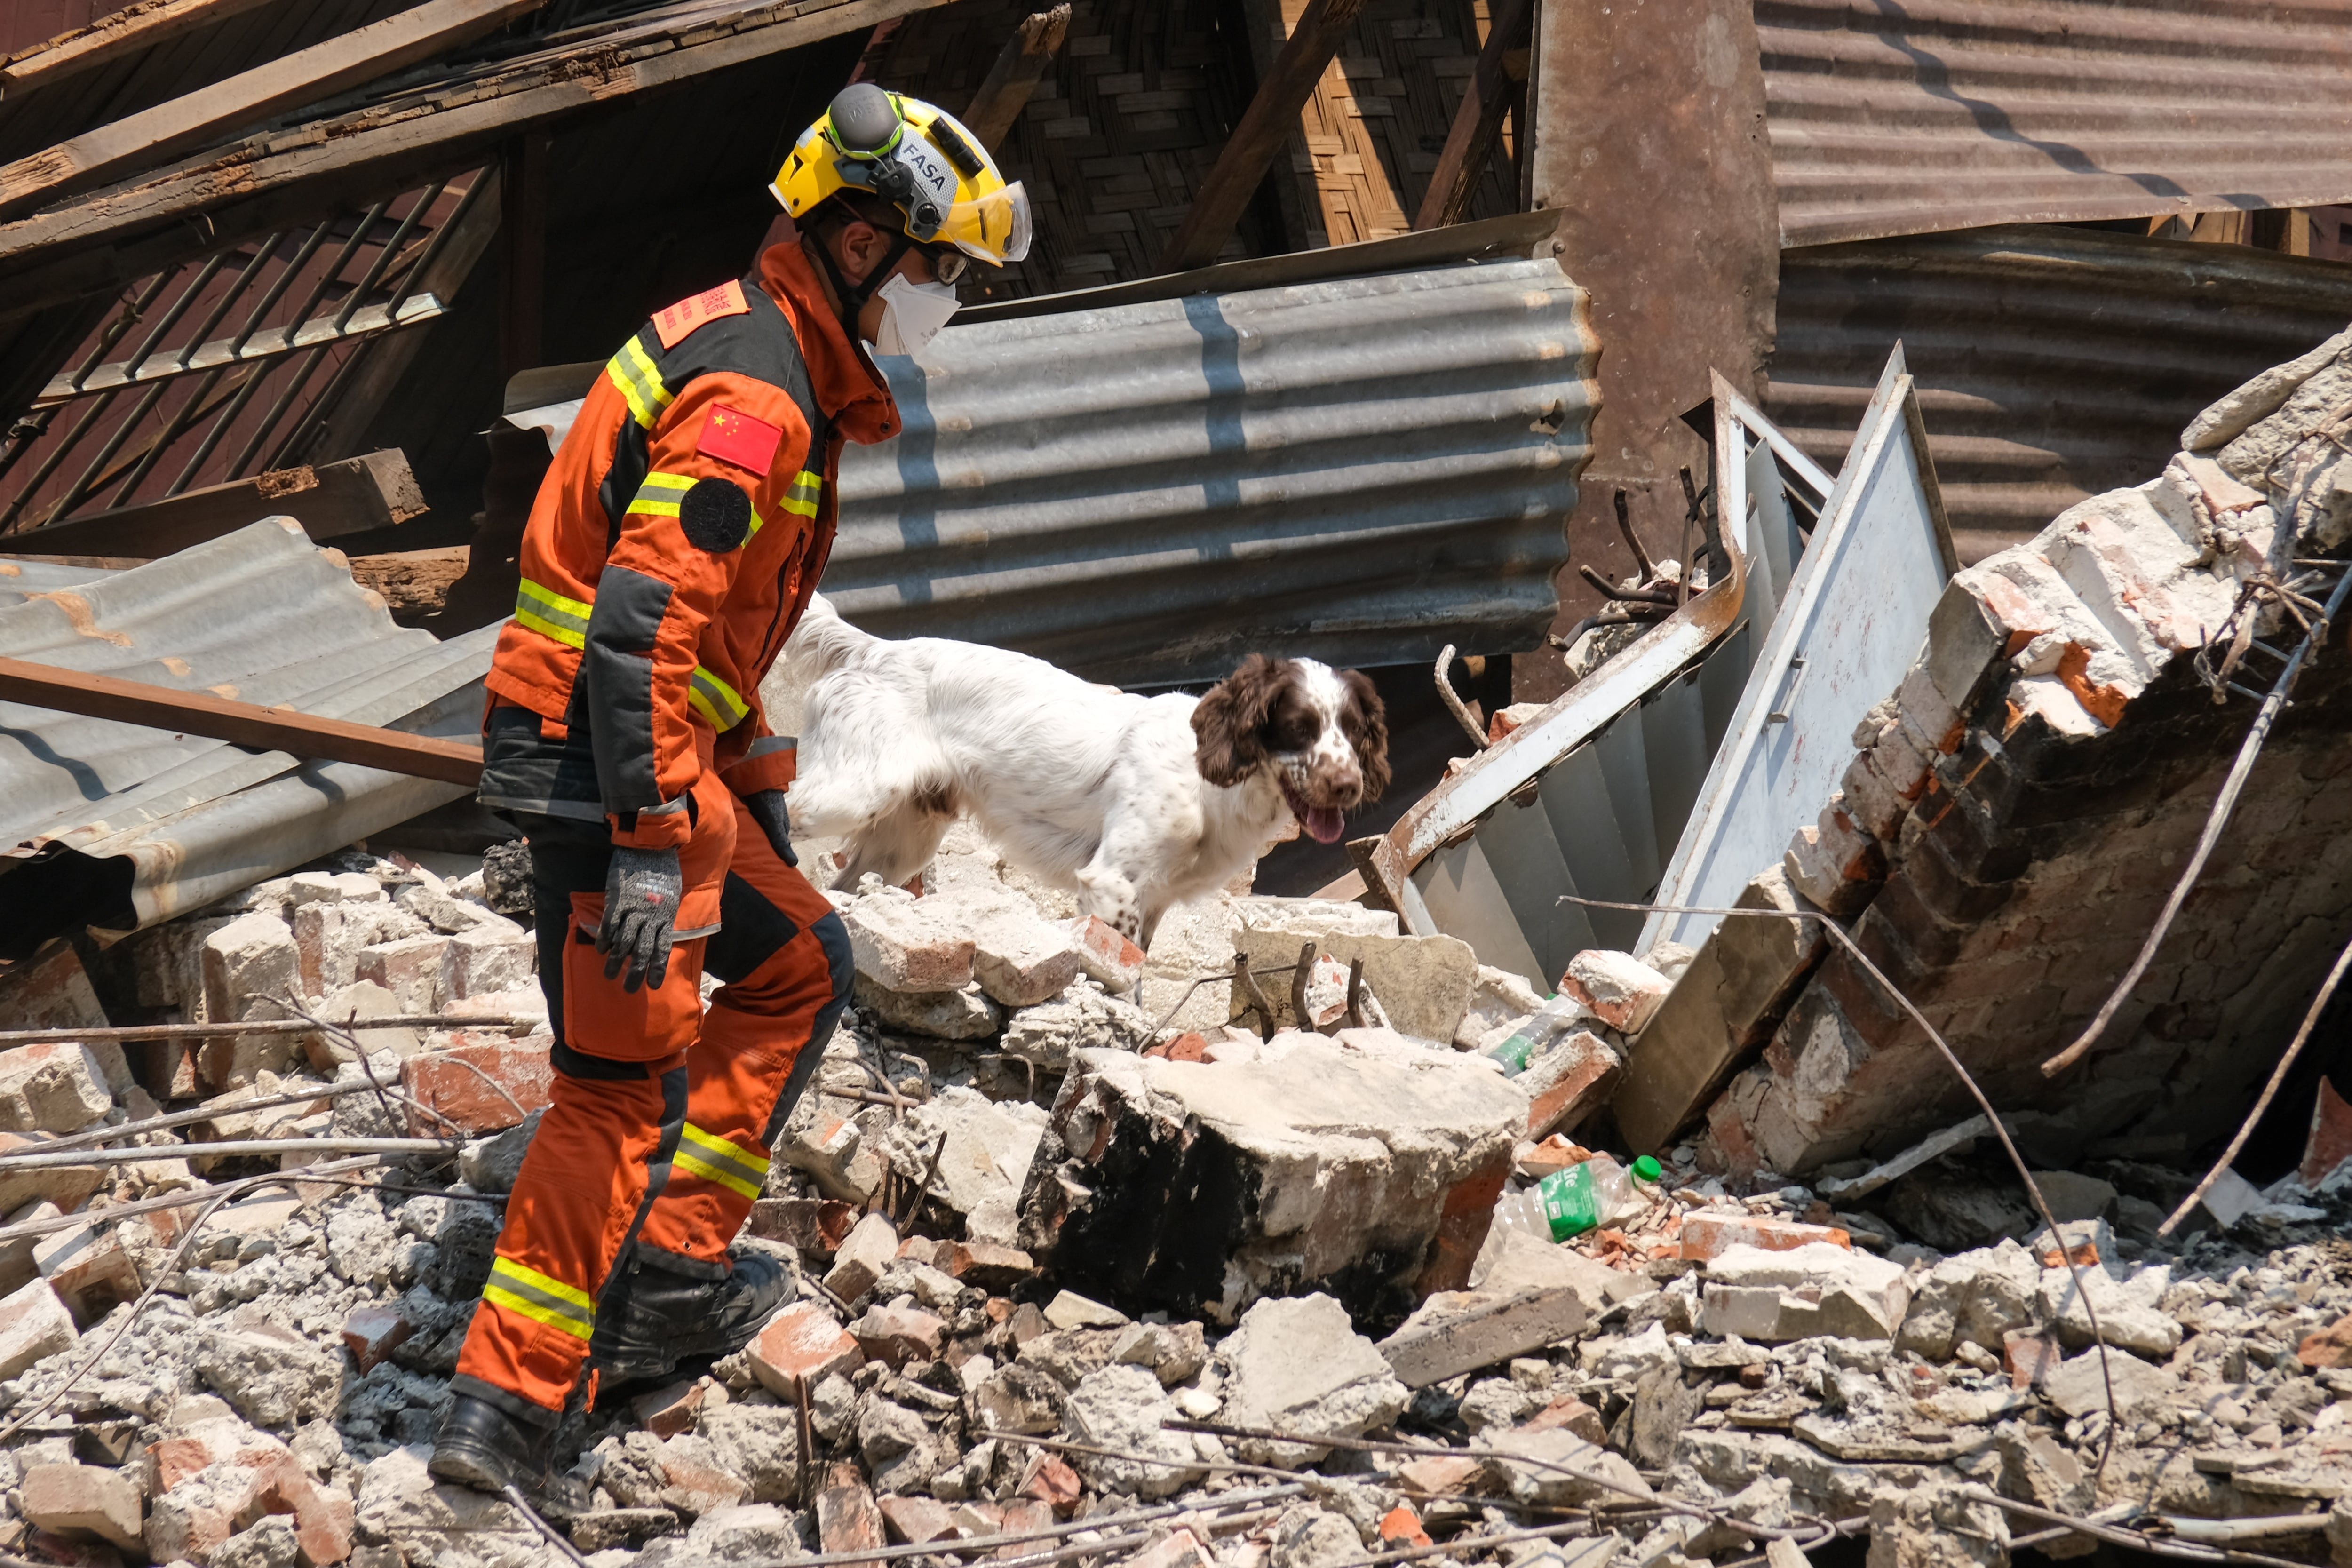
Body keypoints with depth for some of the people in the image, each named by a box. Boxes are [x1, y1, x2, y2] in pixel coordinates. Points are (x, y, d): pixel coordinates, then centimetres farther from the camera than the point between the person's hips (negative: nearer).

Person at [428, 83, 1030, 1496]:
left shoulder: (770, 364, 15)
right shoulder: (754, 396, -18)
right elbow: (641, 621, -27)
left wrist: (755, 778, 31)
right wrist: (650, 842, -30)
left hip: (660, 756, 10)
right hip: (611, 760, -10)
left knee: (803, 967, 19)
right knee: (630, 1087, -7)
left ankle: (674, 1274, 16)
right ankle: (505, 1408, -6)